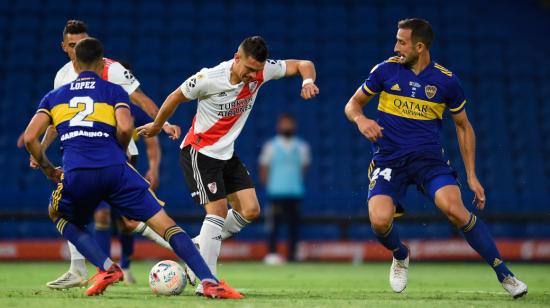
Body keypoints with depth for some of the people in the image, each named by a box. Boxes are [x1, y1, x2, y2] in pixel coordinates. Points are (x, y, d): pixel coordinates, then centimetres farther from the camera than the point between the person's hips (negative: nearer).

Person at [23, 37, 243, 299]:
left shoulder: (54, 96, 23)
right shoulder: (114, 91, 17)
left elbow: (30, 137, 12)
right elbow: (125, 127, -2)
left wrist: (48, 169, 25)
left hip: (76, 175, 1)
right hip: (115, 170, -1)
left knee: (58, 215, 32)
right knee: (164, 223, 2)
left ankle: (106, 268, 11)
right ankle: (210, 282, -13)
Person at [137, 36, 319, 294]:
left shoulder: (261, 72, -10)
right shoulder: (209, 78, -24)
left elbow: (303, 65, 0)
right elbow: (176, 97, -8)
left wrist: (307, 81, -23)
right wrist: (156, 127, 6)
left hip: (227, 154, 7)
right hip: (198, 153, -7)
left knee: (250, 210, -2)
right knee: (218, 210, -17)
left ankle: (199, 247, 15)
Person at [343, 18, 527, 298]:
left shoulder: (446, 81, 0)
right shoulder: (386, 70, 0)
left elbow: (463, 126, 12)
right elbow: (353, 104, 11)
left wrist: (472, 176, 7)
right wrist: (360, 119, -15)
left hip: (429, 159, -1)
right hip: (388, 159, 1)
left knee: (455, 209, -27)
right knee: (380, 221, -24)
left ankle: (504, 274, -13)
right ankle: (400, 256, 14)